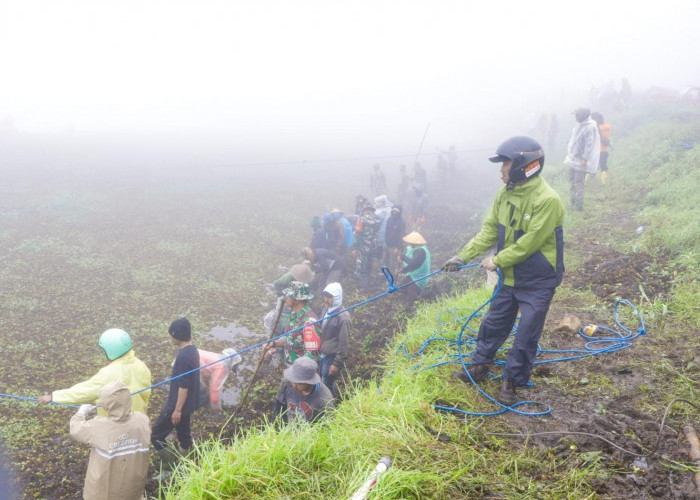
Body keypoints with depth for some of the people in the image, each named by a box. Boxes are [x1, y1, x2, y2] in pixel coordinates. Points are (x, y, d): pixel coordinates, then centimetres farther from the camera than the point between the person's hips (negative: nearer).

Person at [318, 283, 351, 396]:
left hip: (332, 358, -8)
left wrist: (337, 363, -16)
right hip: (322, 355, 8)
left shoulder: (343, 317, -20)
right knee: (322, 384, 18)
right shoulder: (326, 310, 5)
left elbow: (343, 342, -18)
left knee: (326, 387, 1)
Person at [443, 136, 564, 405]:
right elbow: (490, 229, 3)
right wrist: (463, 256, -3)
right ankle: (479, 368, 32)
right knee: (494, 323, 17)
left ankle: (512, 381, 20)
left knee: (526, 335, 4)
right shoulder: (506, 193, -2)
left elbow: (530, 242, -24)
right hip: (511, 275, 7)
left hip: (538, 281, -7)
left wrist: (498, 260, -18)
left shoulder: (547, 199, -25)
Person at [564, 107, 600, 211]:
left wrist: (584, 159, -23)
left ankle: (579, 205, -3)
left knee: (579, 183, -7)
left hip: (581, 160, -9)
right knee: (573, 181, 14)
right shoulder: (580, 125, 11)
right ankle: (573, 202, 21)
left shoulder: (590, 127, -16)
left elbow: (589, 144, -20)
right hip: (574, 158, 9)